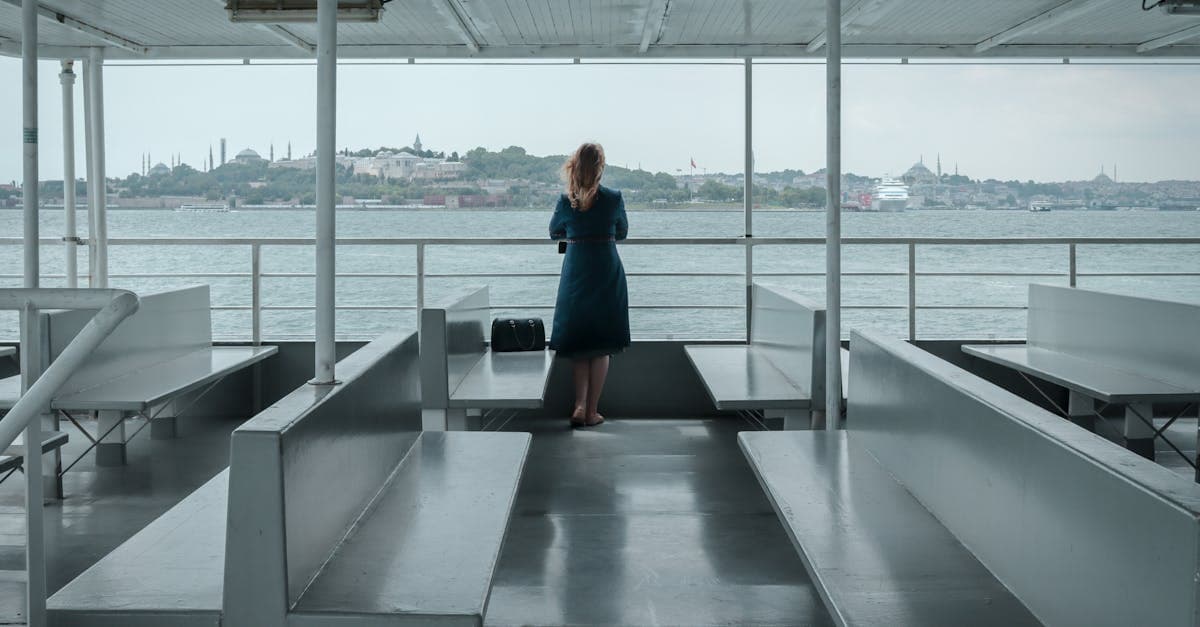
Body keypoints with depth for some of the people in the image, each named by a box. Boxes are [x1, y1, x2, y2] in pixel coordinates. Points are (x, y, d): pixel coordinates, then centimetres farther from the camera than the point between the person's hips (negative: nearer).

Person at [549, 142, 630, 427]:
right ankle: (592, 411, 8)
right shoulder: (614, 198, -7)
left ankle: (580, 405, -1)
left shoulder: (566, 201, -4)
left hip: (575, 271, 1)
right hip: (608, 273, -1)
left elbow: (554, 232, 12)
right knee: (602, 345, 7)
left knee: (579, 343, 13)